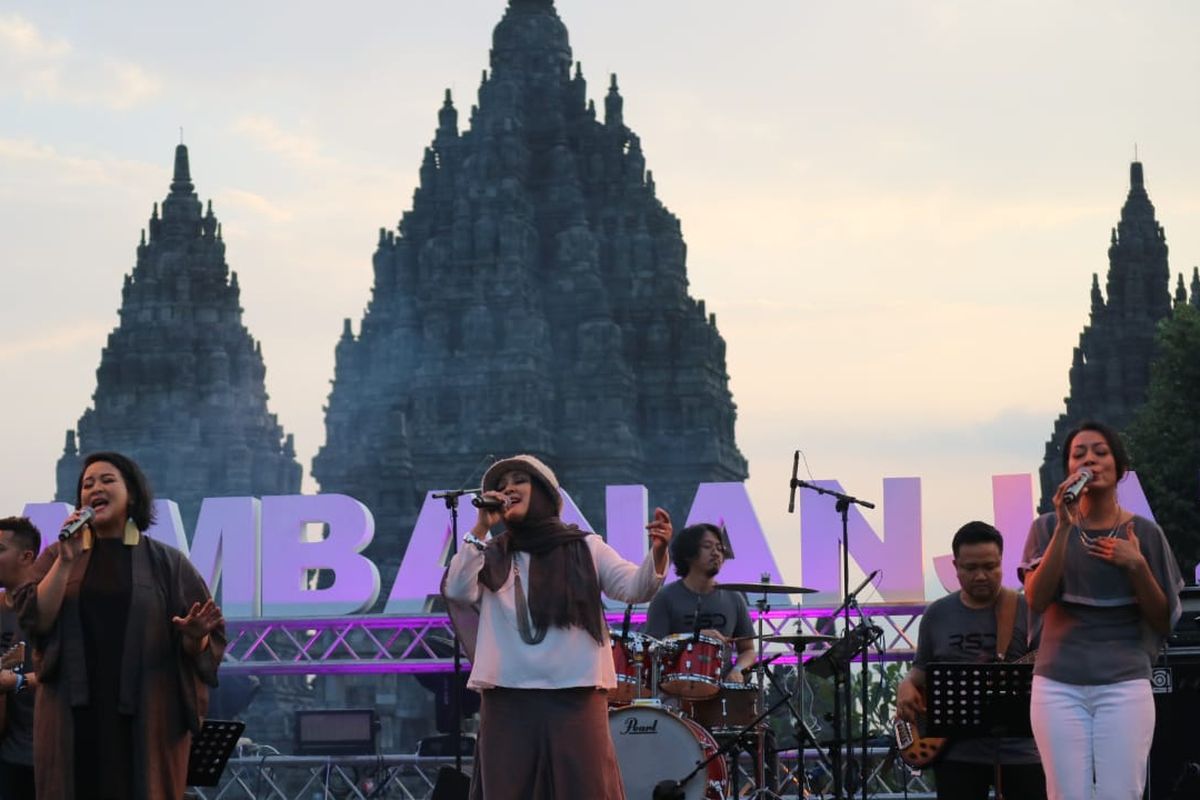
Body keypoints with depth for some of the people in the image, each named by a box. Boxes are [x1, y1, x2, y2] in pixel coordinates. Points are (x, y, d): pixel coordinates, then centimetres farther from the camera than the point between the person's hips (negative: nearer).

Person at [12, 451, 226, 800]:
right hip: (74, 717, 1)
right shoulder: (56, 557, 11)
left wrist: (195, 636, -19)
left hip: (147, 718, -1)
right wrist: (67, 561, -9)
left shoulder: (166, 562, 6)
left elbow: (205, 641, 3)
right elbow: (36, 620, -3)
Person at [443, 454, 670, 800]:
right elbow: (457, 590, -6)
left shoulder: (585, 548, 7)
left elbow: (635, 587, -4)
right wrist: (480, 528, -10)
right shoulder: (492, 556, 10)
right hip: (507, 697, 2)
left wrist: (657, 553, -25)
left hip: (576, 694, -2)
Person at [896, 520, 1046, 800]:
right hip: (957, 751, 2)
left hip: (1020, 747, -2)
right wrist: (906, 687, -3)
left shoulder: (1027, 610, -1)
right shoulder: (937, 615, 9)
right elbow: (922, 668, 18)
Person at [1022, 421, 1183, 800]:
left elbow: (1163, 620, 8)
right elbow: (1037, 600, -8)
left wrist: (1136, 566, -8)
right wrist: (1065, 527, -15)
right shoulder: (1048, 527, 7)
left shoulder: (1144, 533, 6)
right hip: (1059, 686, 0)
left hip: (1124, 685, 0)